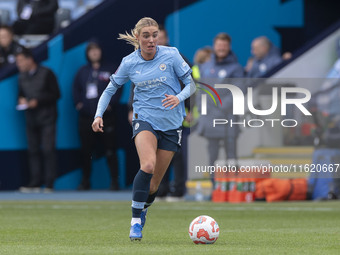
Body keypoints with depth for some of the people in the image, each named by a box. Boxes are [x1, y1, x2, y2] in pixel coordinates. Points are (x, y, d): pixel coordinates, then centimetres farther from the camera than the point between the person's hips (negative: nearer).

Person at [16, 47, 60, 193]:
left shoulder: (46, 73, -5)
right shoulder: (22, 77, 12)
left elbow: (56, 94, -6)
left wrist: (37, 101, -14)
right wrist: (21, 100, -1)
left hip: (47, 117, -5)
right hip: (31, 118, 5)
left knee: (48, 149, -9)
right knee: (33, 150, 2)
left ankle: (49, 184, -7)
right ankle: (35, 182, 5)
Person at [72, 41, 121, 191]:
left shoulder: (109, 70, 4)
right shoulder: (82, 71, 13)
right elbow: (76, 89, 17)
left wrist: (111, 103, -9)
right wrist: (78, 103, 3)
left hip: (106, 117, -3)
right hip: (86, 118, 3)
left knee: (110, 150, -5)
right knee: (86, 151, 5)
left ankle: (114, 181, 0)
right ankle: (85, 181, 12)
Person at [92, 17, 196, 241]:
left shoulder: (171, 55, -5)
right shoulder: (129, 63, -2)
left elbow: (191, 84, 0)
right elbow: (110, 89, 10)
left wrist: (179, 97, -21)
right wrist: (99, 115, -4)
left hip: (171, 123, 1)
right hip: (144, 119, -1)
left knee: (155, 181, 4)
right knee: (148, 165, -29)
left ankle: (143, 212, 34)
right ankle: (135, 221, -22)